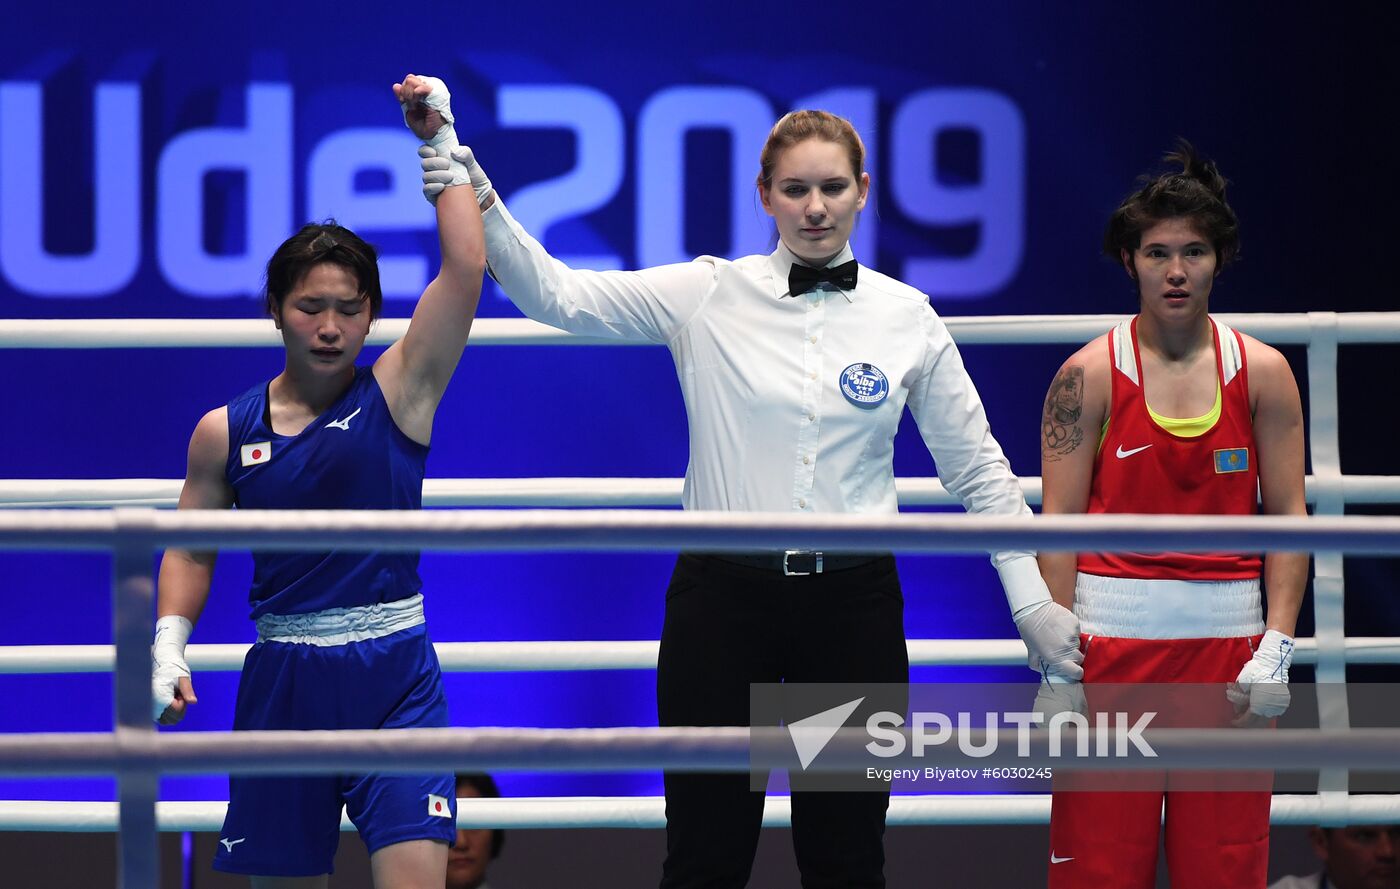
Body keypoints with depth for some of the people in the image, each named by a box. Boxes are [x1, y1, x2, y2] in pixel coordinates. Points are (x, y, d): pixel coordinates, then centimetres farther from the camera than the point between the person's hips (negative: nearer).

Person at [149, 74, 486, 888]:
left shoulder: (397, 393, -1)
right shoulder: (225, 432, 5)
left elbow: (466, 269, -10)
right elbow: (191, 547, 15)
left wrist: (439, 143, -8)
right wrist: (169, 643, 0)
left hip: (394, 674, -2)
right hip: (283, 682, 3)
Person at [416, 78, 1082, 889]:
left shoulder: (907, 317, 3)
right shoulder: (708, 295, -1)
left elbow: (978, 471, 10)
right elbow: (557, 295, -9)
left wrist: (1035, 606, 6)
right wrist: (484, 211, -24)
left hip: (853, 607, 1)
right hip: (724, 600, -1)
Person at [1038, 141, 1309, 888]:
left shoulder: (1261, 372, 5)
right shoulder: (1090, 375, 0)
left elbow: (1289, 517, 6)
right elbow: (1059, 522, -2)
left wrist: (1278, 645, -4)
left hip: (1226, 642, 2)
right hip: (1113, 636, -2)